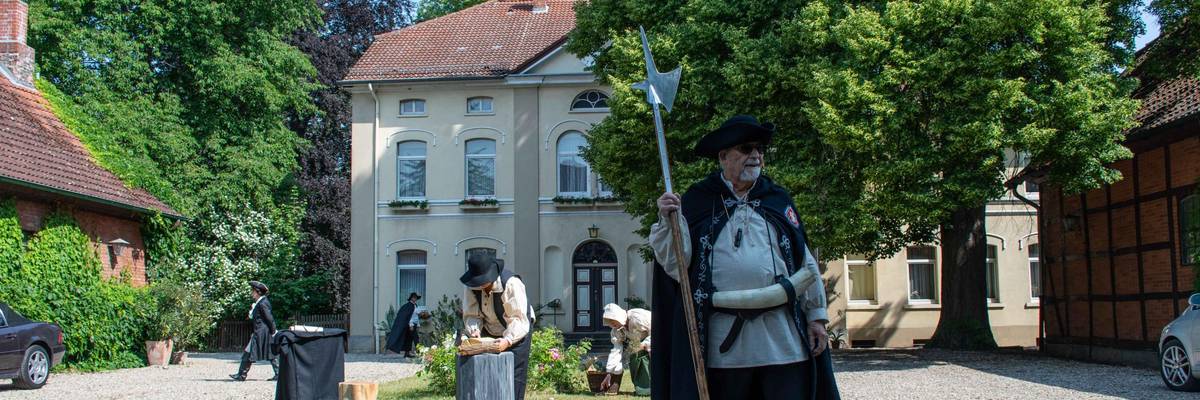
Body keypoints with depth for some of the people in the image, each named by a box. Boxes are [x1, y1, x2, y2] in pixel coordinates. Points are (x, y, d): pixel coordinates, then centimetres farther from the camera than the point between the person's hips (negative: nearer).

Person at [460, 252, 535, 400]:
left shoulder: (512, 284, -30)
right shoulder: (472, 287, -14)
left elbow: (519, 319, -32)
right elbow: (471, 315, -12)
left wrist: (508, 341, -46)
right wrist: (474, 330, -33)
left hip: (516, 334, -5)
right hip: (490, 334, 5)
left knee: (514, 380, -10)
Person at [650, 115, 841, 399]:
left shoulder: (778, 200, 13)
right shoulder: (698, 203, 5)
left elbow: (805, 264, 12)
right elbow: (677, 264, -2)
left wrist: (817, 316, 8)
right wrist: (669, 222, -17)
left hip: (782, 336, 2)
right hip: (725, 341, -2)